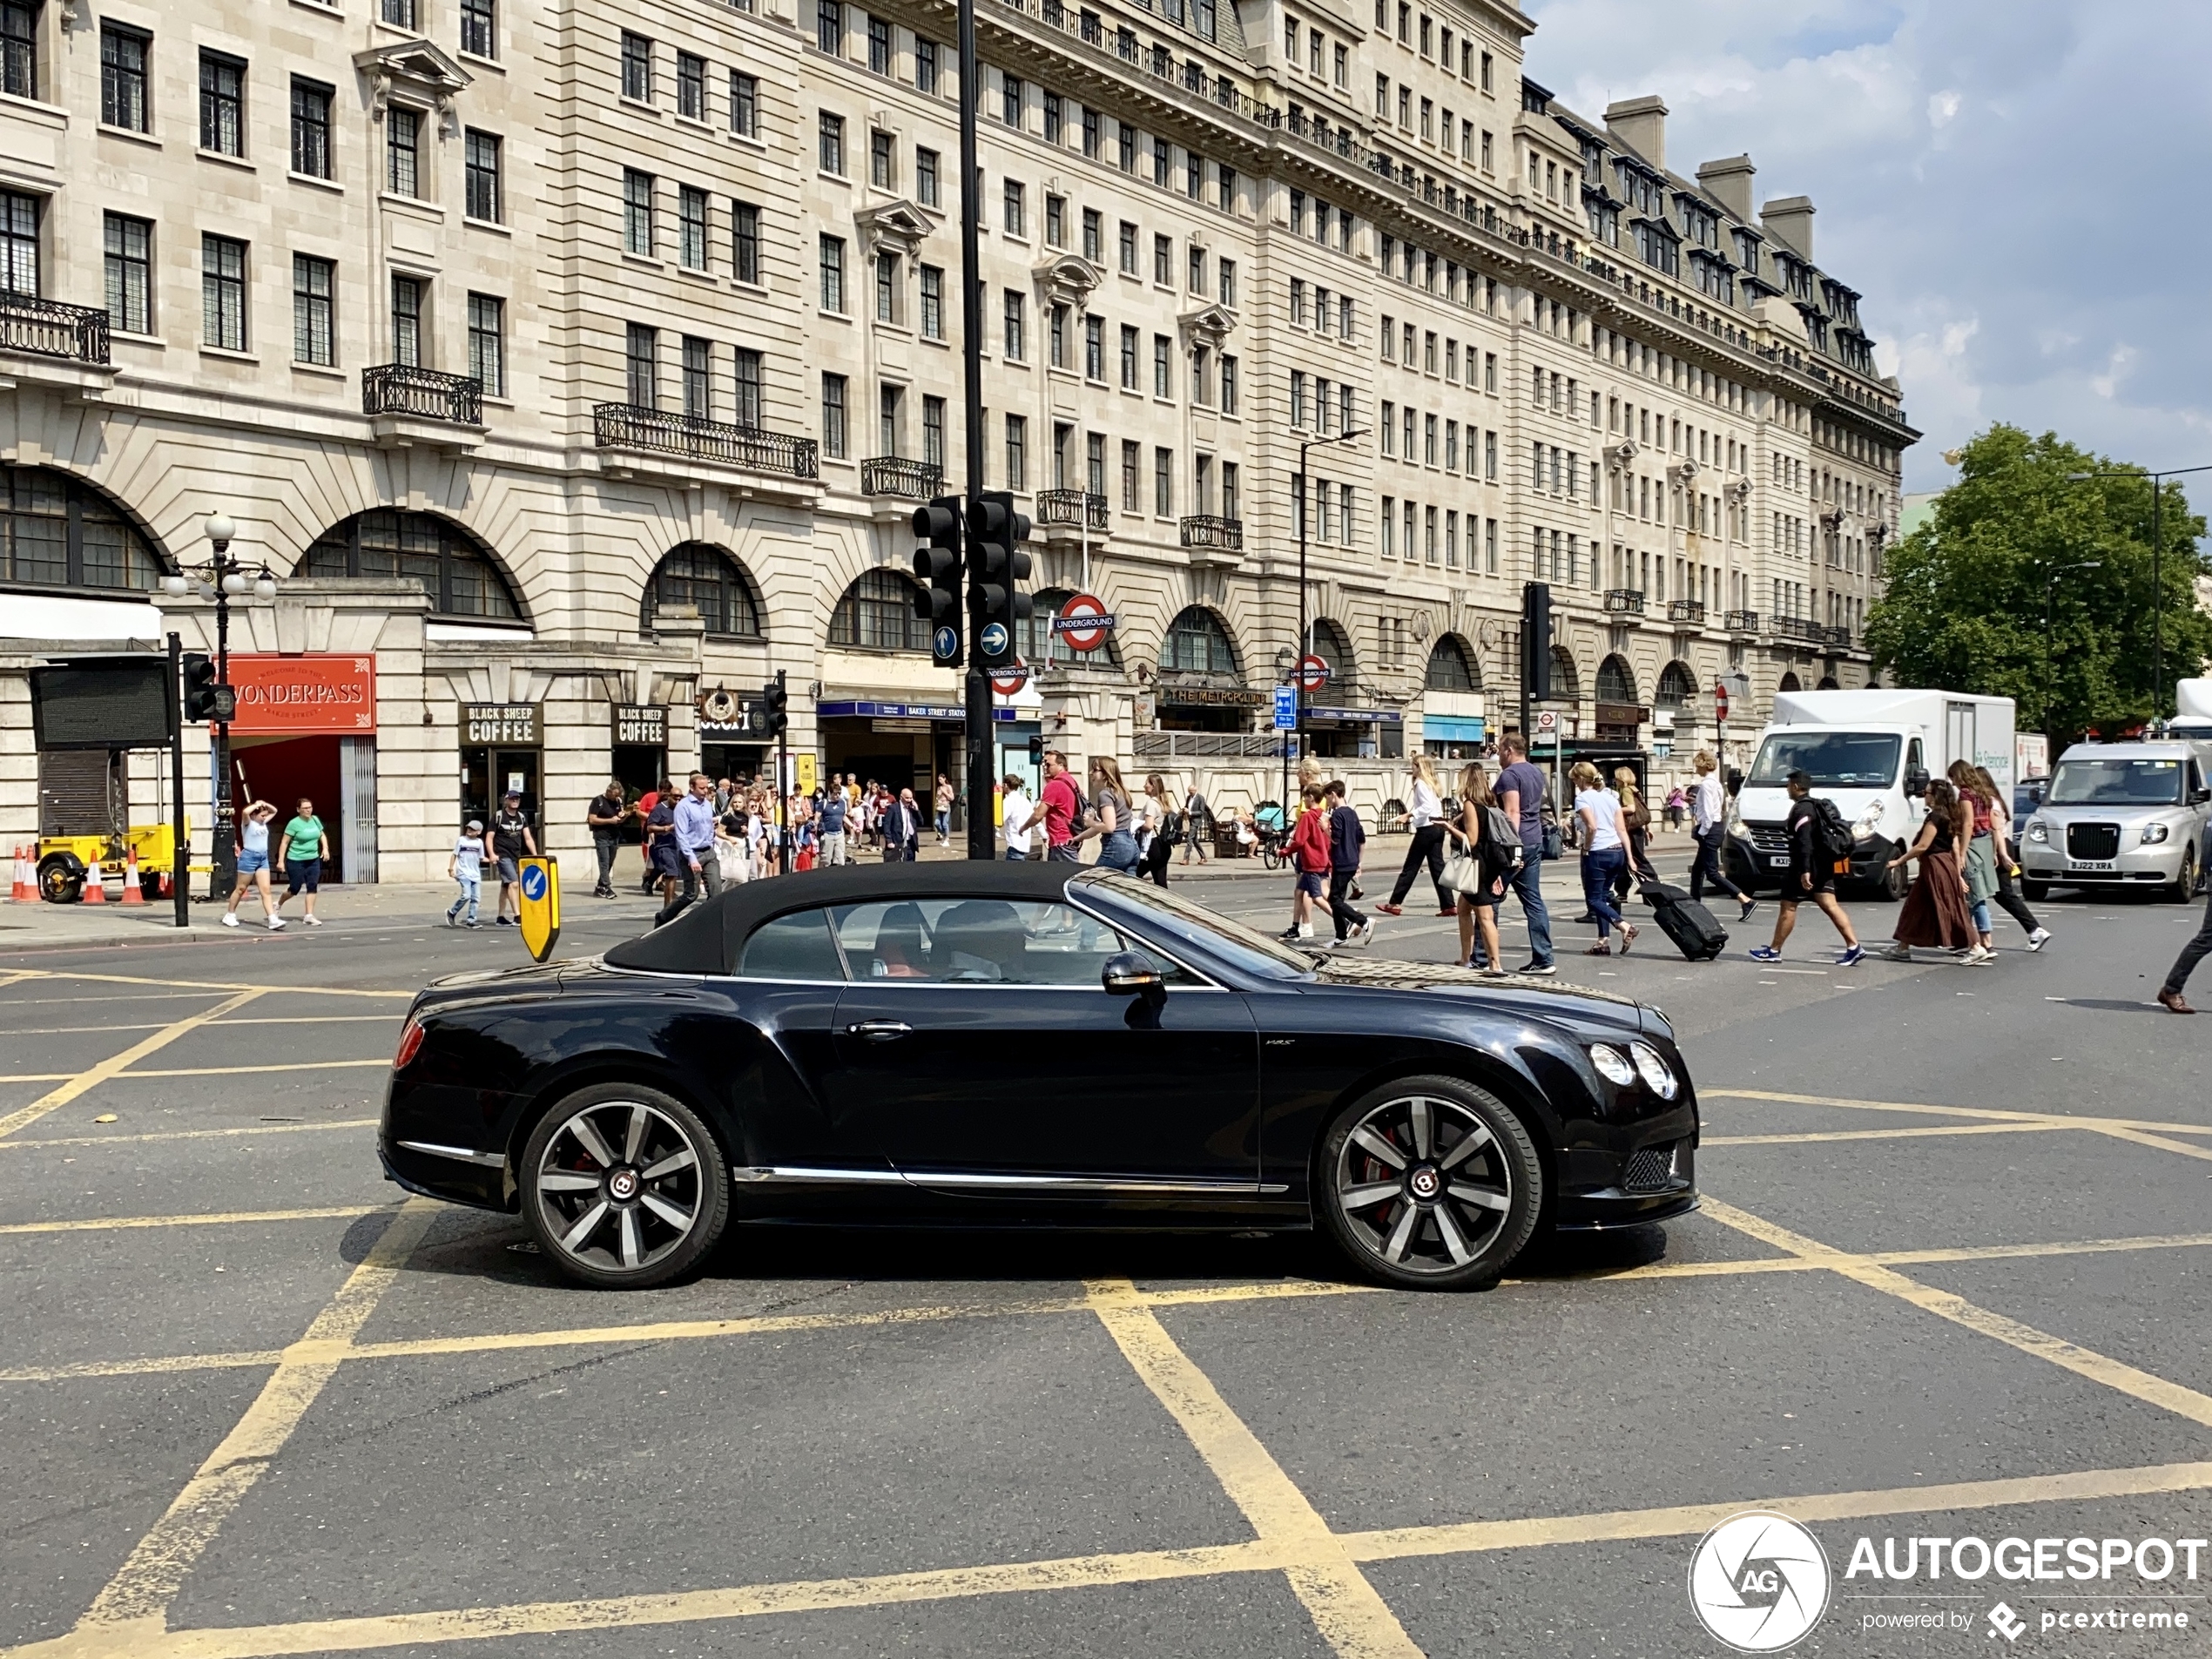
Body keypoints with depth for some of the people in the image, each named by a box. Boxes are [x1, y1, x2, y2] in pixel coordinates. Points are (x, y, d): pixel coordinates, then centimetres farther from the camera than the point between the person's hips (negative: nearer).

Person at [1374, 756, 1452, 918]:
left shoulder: (1420, 783, -10)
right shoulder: (1432, 783, 17)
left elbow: (1427, 806, -22)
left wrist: (1409, 815, -23)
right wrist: (1411, 817, 13)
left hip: (1427, 828, -8)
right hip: (1438, 826, 8)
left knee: (1411, 867, -2)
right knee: (1437, 866, 7)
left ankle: (1395, 903, 4)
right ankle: (1449, 905, 1)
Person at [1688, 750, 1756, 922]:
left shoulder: (1706, 784, -15)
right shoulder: (1716, 783, 15)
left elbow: (1708, 812, -20)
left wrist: (1702, 832, -15)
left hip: (1710, 830, -10)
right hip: (1717, 827, 10)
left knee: (1712, 873, -11)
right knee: (1697, 869, 17)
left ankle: (1747, 901, -19)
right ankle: (1695, 904, 24)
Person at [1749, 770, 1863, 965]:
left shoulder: (1801, 809, -14)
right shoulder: (1816, 806, 16)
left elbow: (1804, 841, -24)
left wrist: (1805, 870, -29)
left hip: (1807, 867, -9)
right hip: (1824, 866, 9)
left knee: (1787, 906, 1)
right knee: (1830, 906, 5)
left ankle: (1774, 951, 8)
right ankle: (1853, 947, -3)